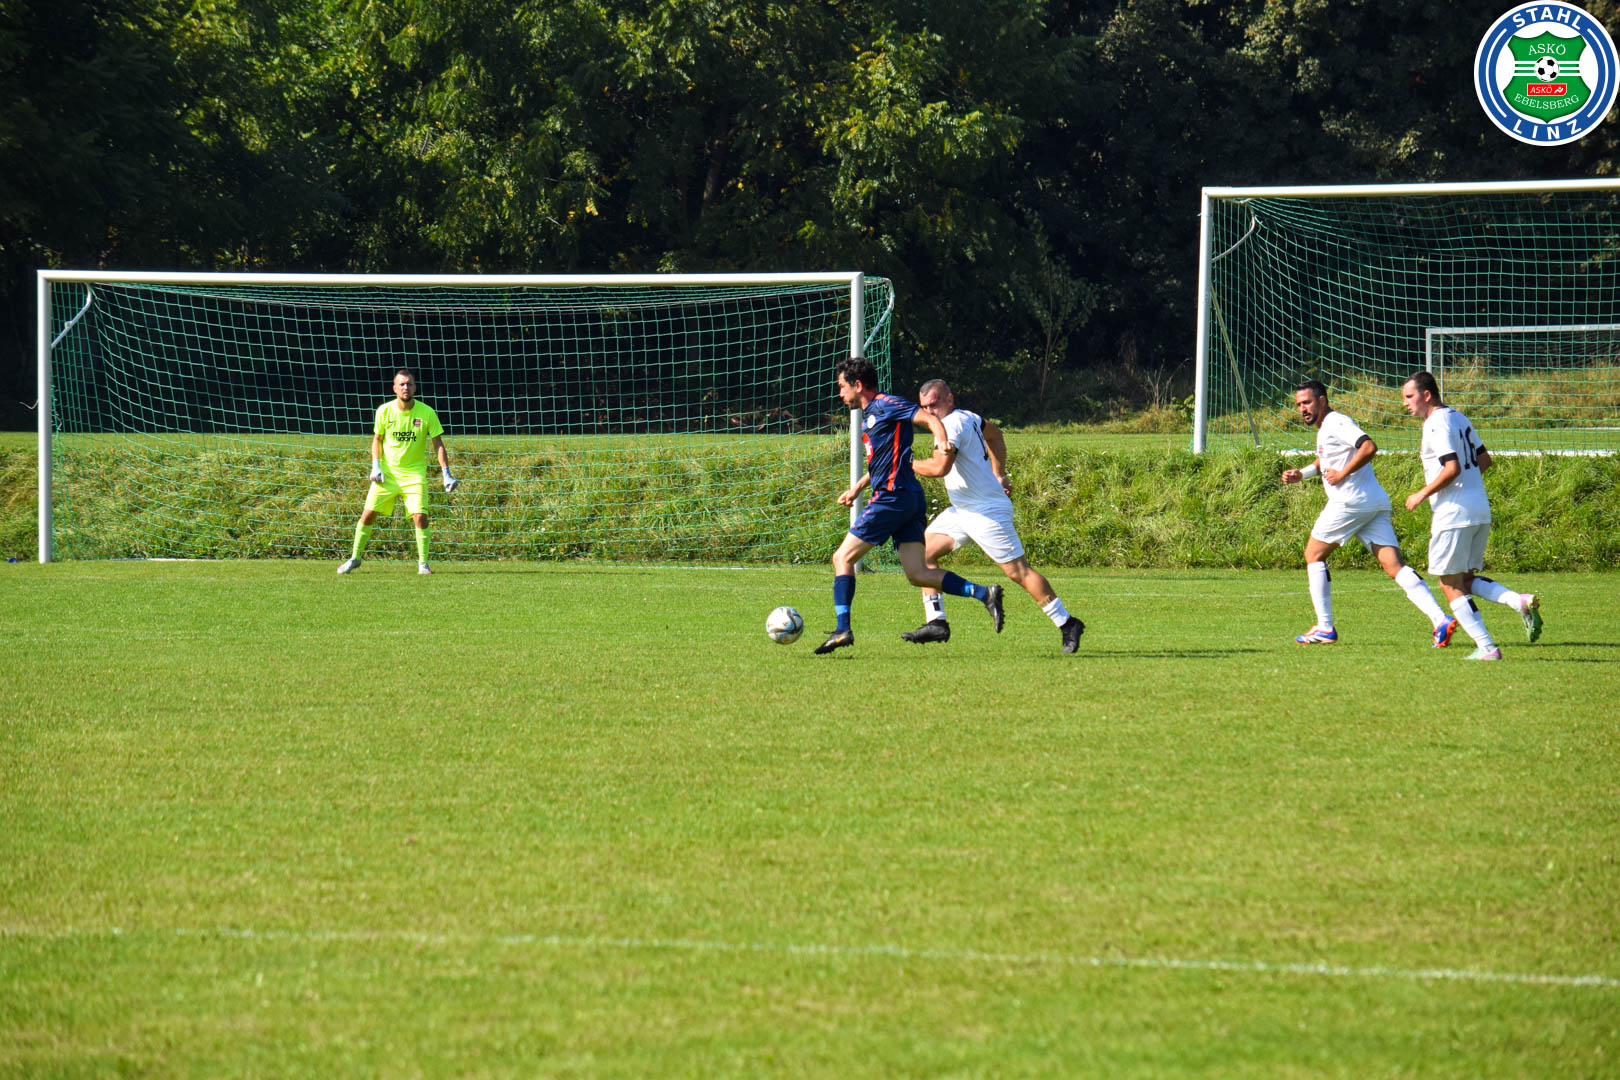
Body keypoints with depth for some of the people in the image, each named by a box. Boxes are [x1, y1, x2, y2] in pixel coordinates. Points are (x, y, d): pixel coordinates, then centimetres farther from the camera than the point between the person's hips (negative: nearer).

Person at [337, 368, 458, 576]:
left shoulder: (426, 413, -9)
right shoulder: (384, 411, -5)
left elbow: (438, 444, -5)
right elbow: (377, 439, 10)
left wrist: (446, 474, -13)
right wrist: (376, 466, -3)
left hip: (414, 473, -1)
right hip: (387, 472, 1)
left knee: (420, 516, -14)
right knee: (368, 513, -2)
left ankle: (423, 563, 1)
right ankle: (355, 557, 16)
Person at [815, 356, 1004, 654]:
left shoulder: (885, 406, -7)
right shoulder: (871, 415, 22)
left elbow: (929, 418, -17)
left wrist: (942, 440, -36)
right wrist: (857, 488, 38)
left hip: (893, 496, -10)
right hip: (910, 501, 10)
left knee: (842, 558, -2)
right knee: (917, 573, 0)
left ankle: (843, 629, -6)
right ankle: (983, 594, -10)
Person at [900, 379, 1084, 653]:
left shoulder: (953, 425, -20)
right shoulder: (966, 417, 10)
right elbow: (994, 434, 30)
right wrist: (999, 474, 28)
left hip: (987, 512, -10)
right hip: (961, 510, 10)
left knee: (1018, 570, -7)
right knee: (923, 550, 4)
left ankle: (1067, 624, 0)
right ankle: (936, 623, 4)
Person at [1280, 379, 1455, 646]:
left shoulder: (1336, 423, -8)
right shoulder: (1325, 427, 22)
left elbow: (1369, 447, -23)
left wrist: (1342, 474, -16)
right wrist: (1301, 473, 26)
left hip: (1351, 501, -9)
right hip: (1377, 504, 9)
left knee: (1314, 554, 8)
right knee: (1394, 566, -3)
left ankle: (1324, 628, 8)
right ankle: (1441, 619, -18)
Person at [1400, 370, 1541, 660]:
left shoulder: (1437, 424, -13)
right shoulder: (1458, 418, 15)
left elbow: (1452, 468, -23)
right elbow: (1483, 459, 21)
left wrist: (1422, 494, -13)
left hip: (1454, 514, -9)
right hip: (1481, 512, 9)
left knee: (1451, 584, 1)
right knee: (1467, 580, 16)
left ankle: (1486, 647, -3)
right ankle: (1520, 602, -6)